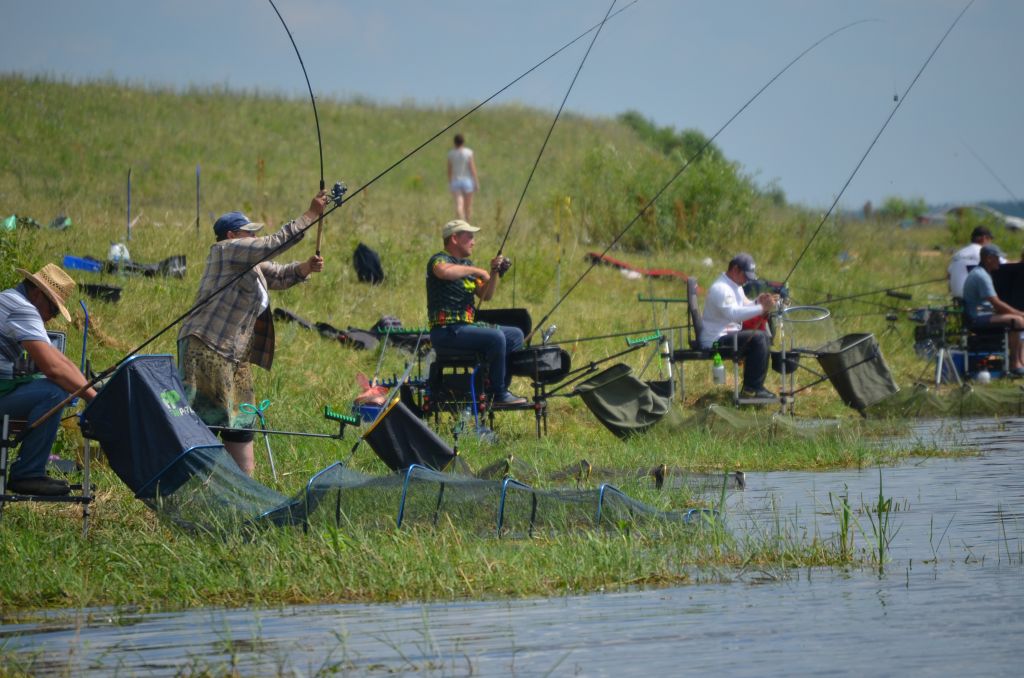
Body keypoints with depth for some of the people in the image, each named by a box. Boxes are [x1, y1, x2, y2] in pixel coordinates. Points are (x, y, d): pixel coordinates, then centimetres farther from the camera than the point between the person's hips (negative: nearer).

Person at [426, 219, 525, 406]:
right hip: (447, 331, -10)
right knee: (496, 338, -27)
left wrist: (494, 273, 3)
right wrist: (475, 271, -23)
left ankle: (500, 389, 8)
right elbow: (444, 271, -34)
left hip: (467, 326, 10)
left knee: (515, 335, 8)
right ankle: (498, 394, -18)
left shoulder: (466, 264, 20)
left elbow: (485, 295, 20)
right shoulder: (439, 259, -8)